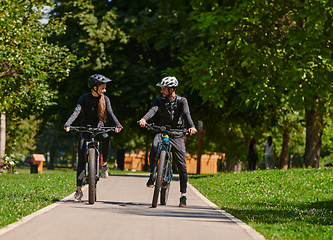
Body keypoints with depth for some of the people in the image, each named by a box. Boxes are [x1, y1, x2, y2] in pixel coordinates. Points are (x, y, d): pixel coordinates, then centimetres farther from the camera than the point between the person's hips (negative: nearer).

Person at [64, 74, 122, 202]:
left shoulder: (105, 99, 1)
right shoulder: (84, 98, -5)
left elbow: (110, 113, -12)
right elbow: (76, 112, -18)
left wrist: (117, 125, -32)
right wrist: (67, 124, -36)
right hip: (85, 129, -1)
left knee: (106, 138, -36)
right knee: (81, 160, -7)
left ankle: (104, 164, -16)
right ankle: (78, 190, -2)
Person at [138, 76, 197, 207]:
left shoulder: (182, 101, -6)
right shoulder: (160, 100, 1)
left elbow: (187, 114, -23)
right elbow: (153, 110, -18)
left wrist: (192, 126, -44)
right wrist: (144, 119, -40)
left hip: (177, 134, -1)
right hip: (162, 131, 1)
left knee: (182, 165, -5)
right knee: (154, 146, -33)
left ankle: (183, 195, 6)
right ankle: (152, 175, -13)